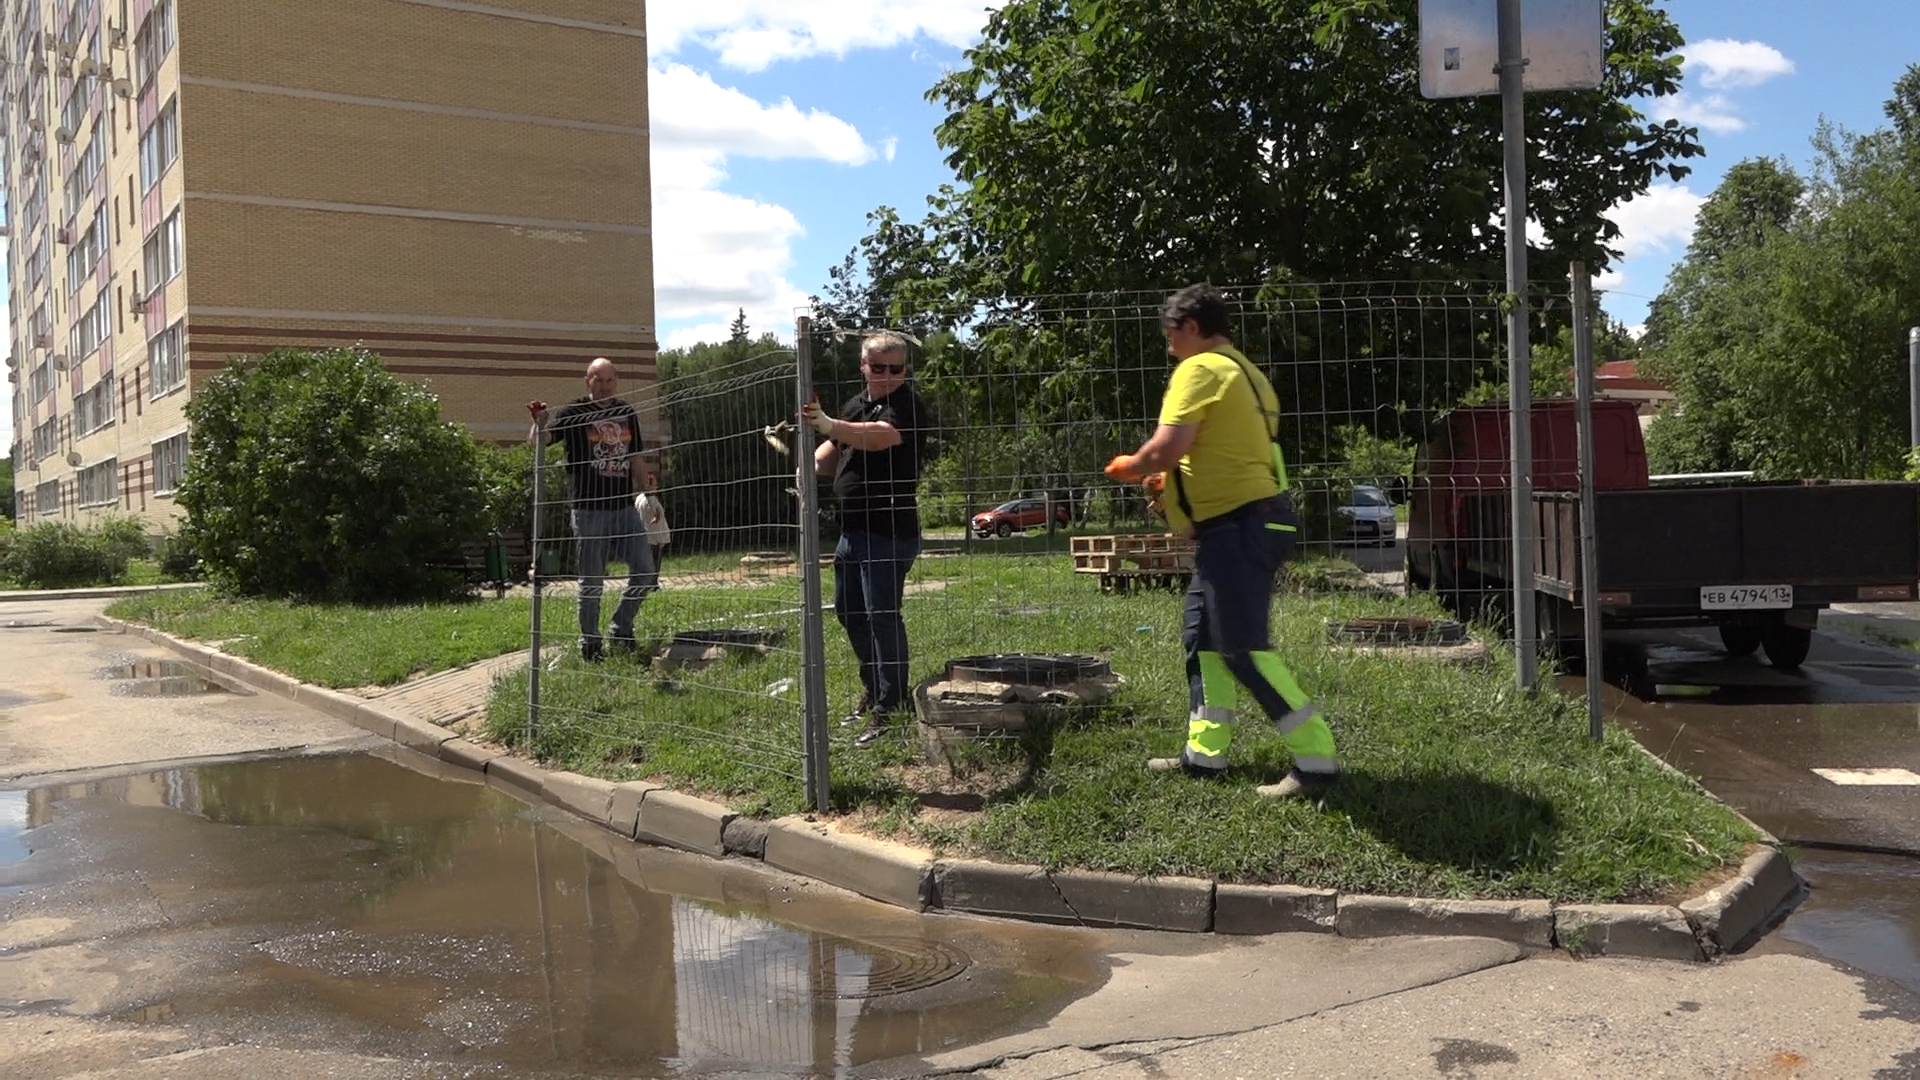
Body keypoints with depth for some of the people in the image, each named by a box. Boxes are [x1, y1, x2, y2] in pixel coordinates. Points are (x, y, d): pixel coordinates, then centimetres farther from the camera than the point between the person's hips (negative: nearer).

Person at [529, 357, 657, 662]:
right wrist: (539, 423, -35)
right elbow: (538, 443, -13)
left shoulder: (627, 414, 11)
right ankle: (590, 643, 14)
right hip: (589, 509, -4)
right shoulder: (573, 413, -3)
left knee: (645, 571, 4)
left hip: (625, 507, 5)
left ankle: (620, 628, 21)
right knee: (591, 580, 2)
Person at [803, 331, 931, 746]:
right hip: (852, 528, 9)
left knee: (882, 615, -10)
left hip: (890, 530, -9)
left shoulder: (907, 405, -12)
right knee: (849, 611, 17)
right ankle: (872, 687, 36)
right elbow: (827, 459, 23)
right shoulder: (854, 405, 15)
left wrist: (829, 425, -49)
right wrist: (809, 468, -1)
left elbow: (879, 436, -34)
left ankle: (887, 708, -2)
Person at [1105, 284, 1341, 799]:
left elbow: (1165, 449, -22)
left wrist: (1128, 467, -2)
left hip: (1238, 526, -11)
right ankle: (1205, 752, 20)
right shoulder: (1244, 371, 19)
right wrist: (1172, 482, 20)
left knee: (1245, 649, -8)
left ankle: (1316, 759, -6)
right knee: (1204, 636, 15)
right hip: (1246, 523, 11)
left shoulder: (1200, 370, -11)